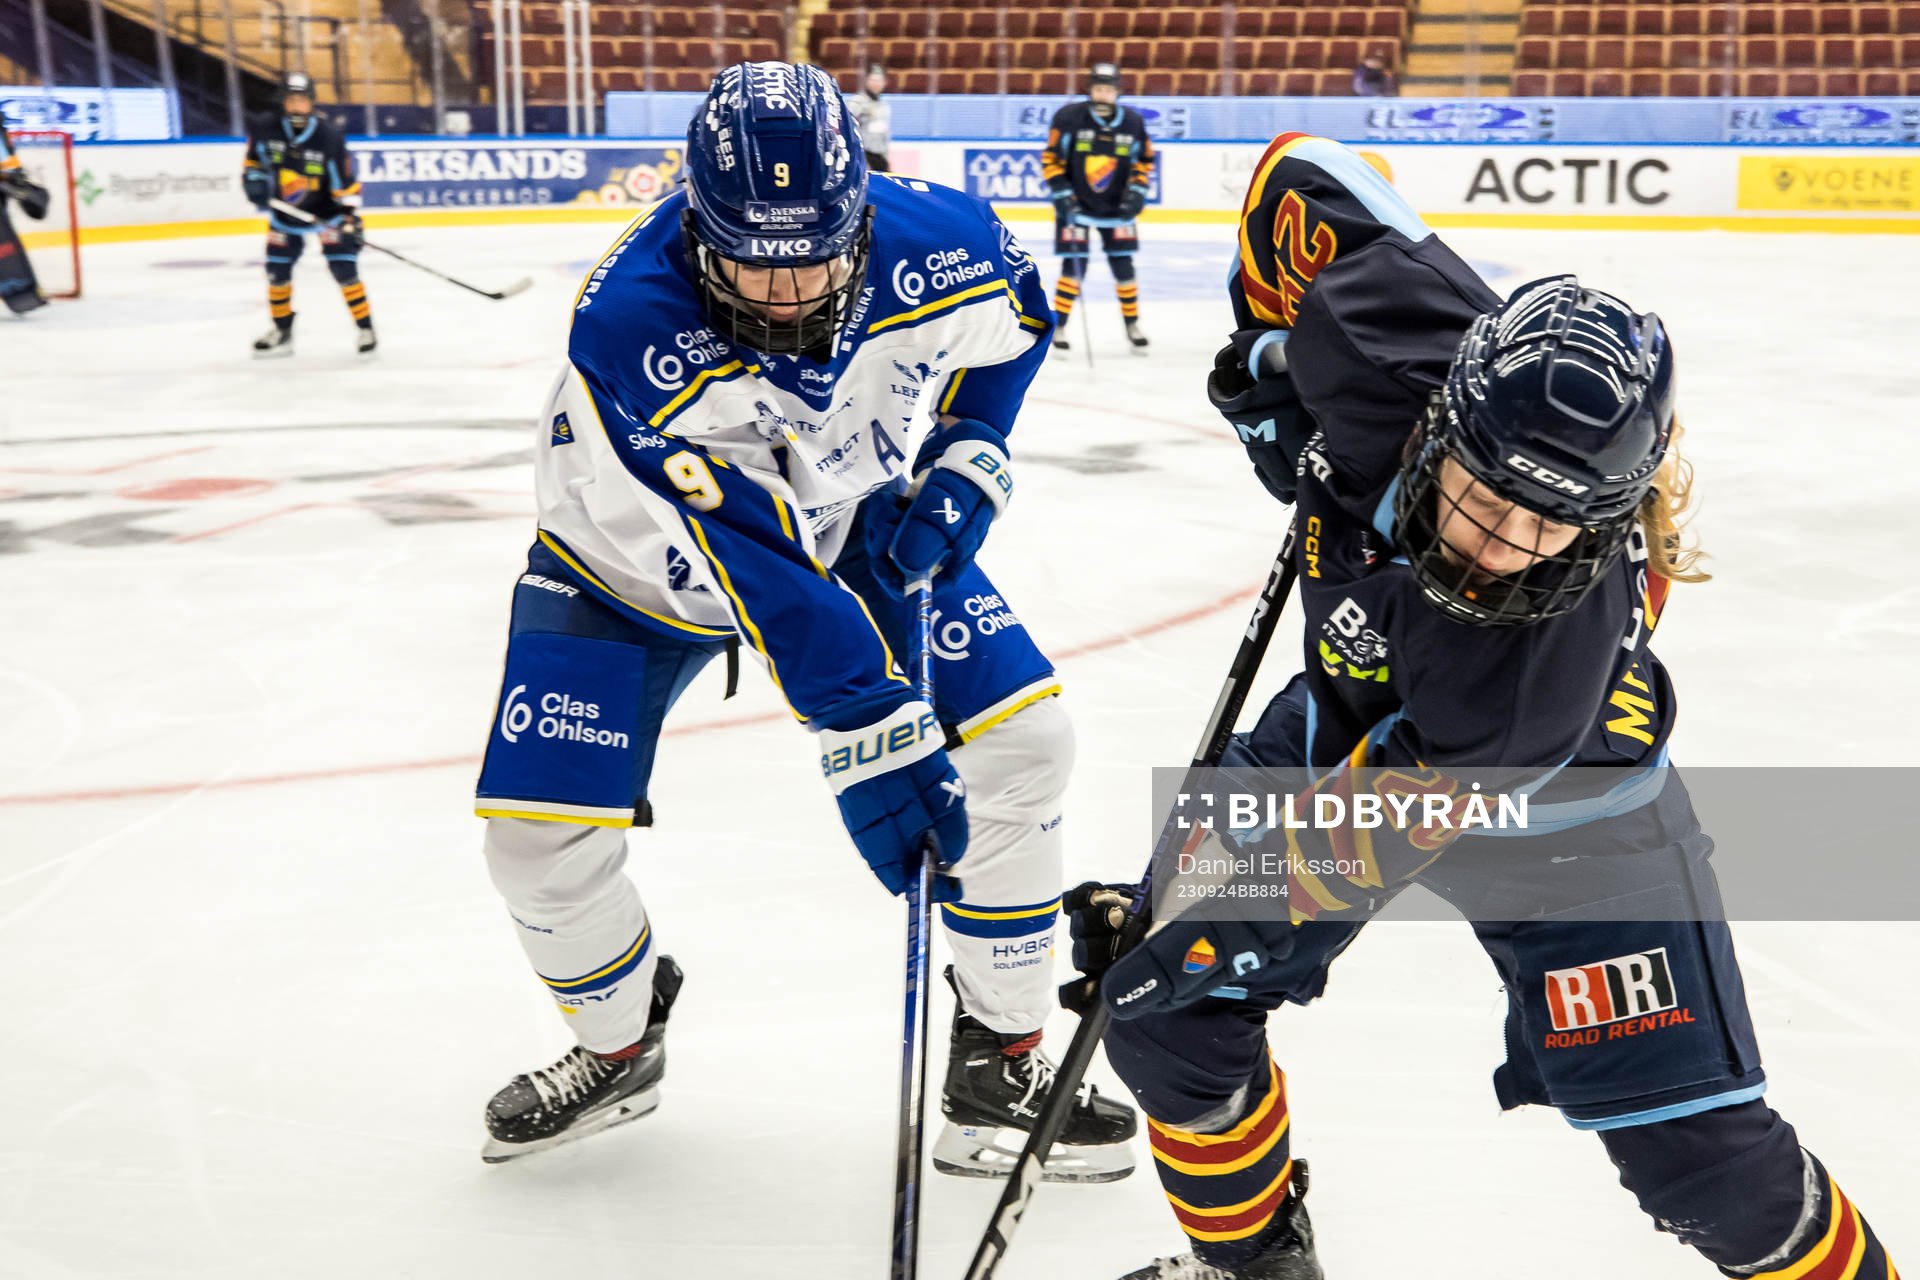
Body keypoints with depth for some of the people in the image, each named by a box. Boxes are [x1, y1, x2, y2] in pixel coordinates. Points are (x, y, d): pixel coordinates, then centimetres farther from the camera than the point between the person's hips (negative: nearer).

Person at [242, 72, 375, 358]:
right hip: (285, 212, 3)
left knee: (344, 269, -12)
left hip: (327, 212, -3)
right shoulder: (264, 130, -13)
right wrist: (254, 180, -13)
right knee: (277, 271, 4)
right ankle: (283, 332, 21)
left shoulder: (329, 137, -20)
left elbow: (346, 181, -14)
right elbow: (252, 162, 6)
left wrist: (351, 216, -20)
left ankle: (365, 328, 2)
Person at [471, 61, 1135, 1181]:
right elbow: (760, 573, -40)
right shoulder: (630, 331, -37)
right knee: (541, 836, -11)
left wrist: (962, 469, -10)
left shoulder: (939, 243, -26)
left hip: (857, 518, 3)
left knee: (1023, 740, -10)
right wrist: (868, 742, -41)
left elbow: (1015, 314, 1)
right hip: (645, 557, -2)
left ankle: (1003, 1063, 8)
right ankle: (621, 1045, 23)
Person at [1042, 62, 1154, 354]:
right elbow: (1051, 158, -7)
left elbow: (1144, 161, 8)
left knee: (1123, 264, 4)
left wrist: (1137, 192, -5)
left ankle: (1132, 325, 18)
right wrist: (1060, 194, -13)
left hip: (1116, 207, 3)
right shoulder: (1069, 117, -12)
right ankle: (1059, 327, 3)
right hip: (1075, 204, -3)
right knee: (1074, 265, -8)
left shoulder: (1133, 122, -3)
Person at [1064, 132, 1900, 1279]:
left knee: (1700, 1148, -8)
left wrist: (1196, 907, -27)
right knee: (1167, 1012, 2)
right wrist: (1269, 354, -5)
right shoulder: (1367, 339, -32)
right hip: (1360, 714, 5)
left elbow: (1387, 819, -32)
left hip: (1557, 797, -5)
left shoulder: (1560, 633, -41)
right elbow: (1302, 175, -13)